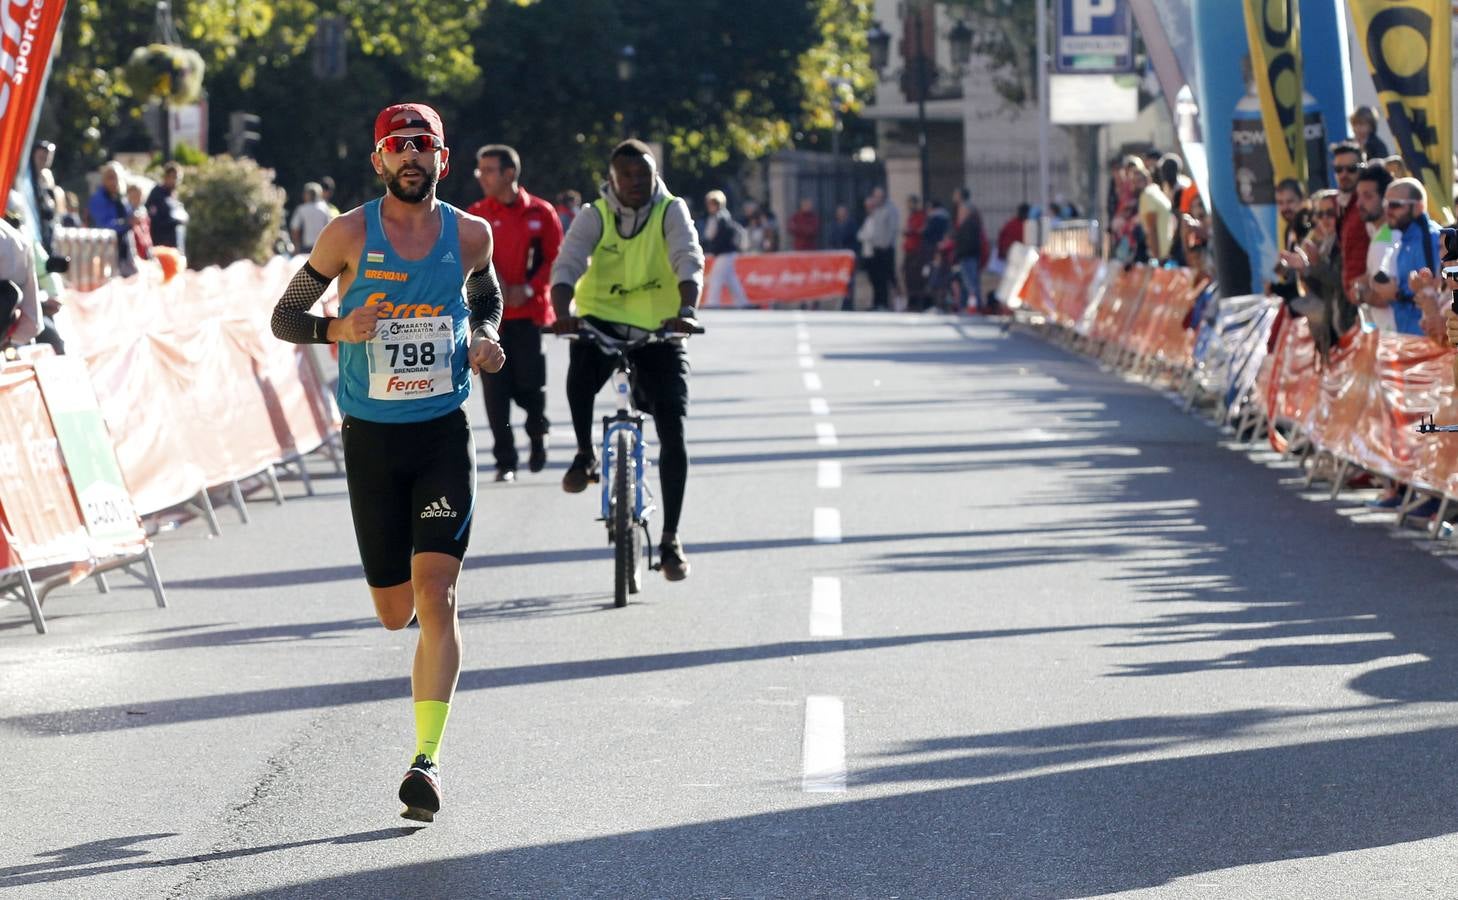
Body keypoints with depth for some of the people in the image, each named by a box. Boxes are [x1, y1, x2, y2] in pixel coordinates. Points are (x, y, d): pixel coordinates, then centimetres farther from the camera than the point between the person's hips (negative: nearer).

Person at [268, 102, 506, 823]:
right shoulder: (350, 234, -4)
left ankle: (427, 758, -14)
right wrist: (337, 329, -17)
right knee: (395, 613, 7)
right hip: (371, 438, 0)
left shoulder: (470, 235, 2)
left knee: (434, 595, -15)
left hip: (444, 433, 0)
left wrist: (484, 341, 2)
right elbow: (284, 316, 3)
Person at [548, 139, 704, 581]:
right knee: (580, 372, -33)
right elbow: (567, 265, -18)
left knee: (673, 431, -9)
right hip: (601, 323, 0)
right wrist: (563, 312, -38)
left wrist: (686, 309, -42)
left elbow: (689, 261, -22)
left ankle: (670, 538, 1)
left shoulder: (671, 212, -6)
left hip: (658, 330, 0)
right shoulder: (593, 217, -4)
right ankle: (585, 454, -4)